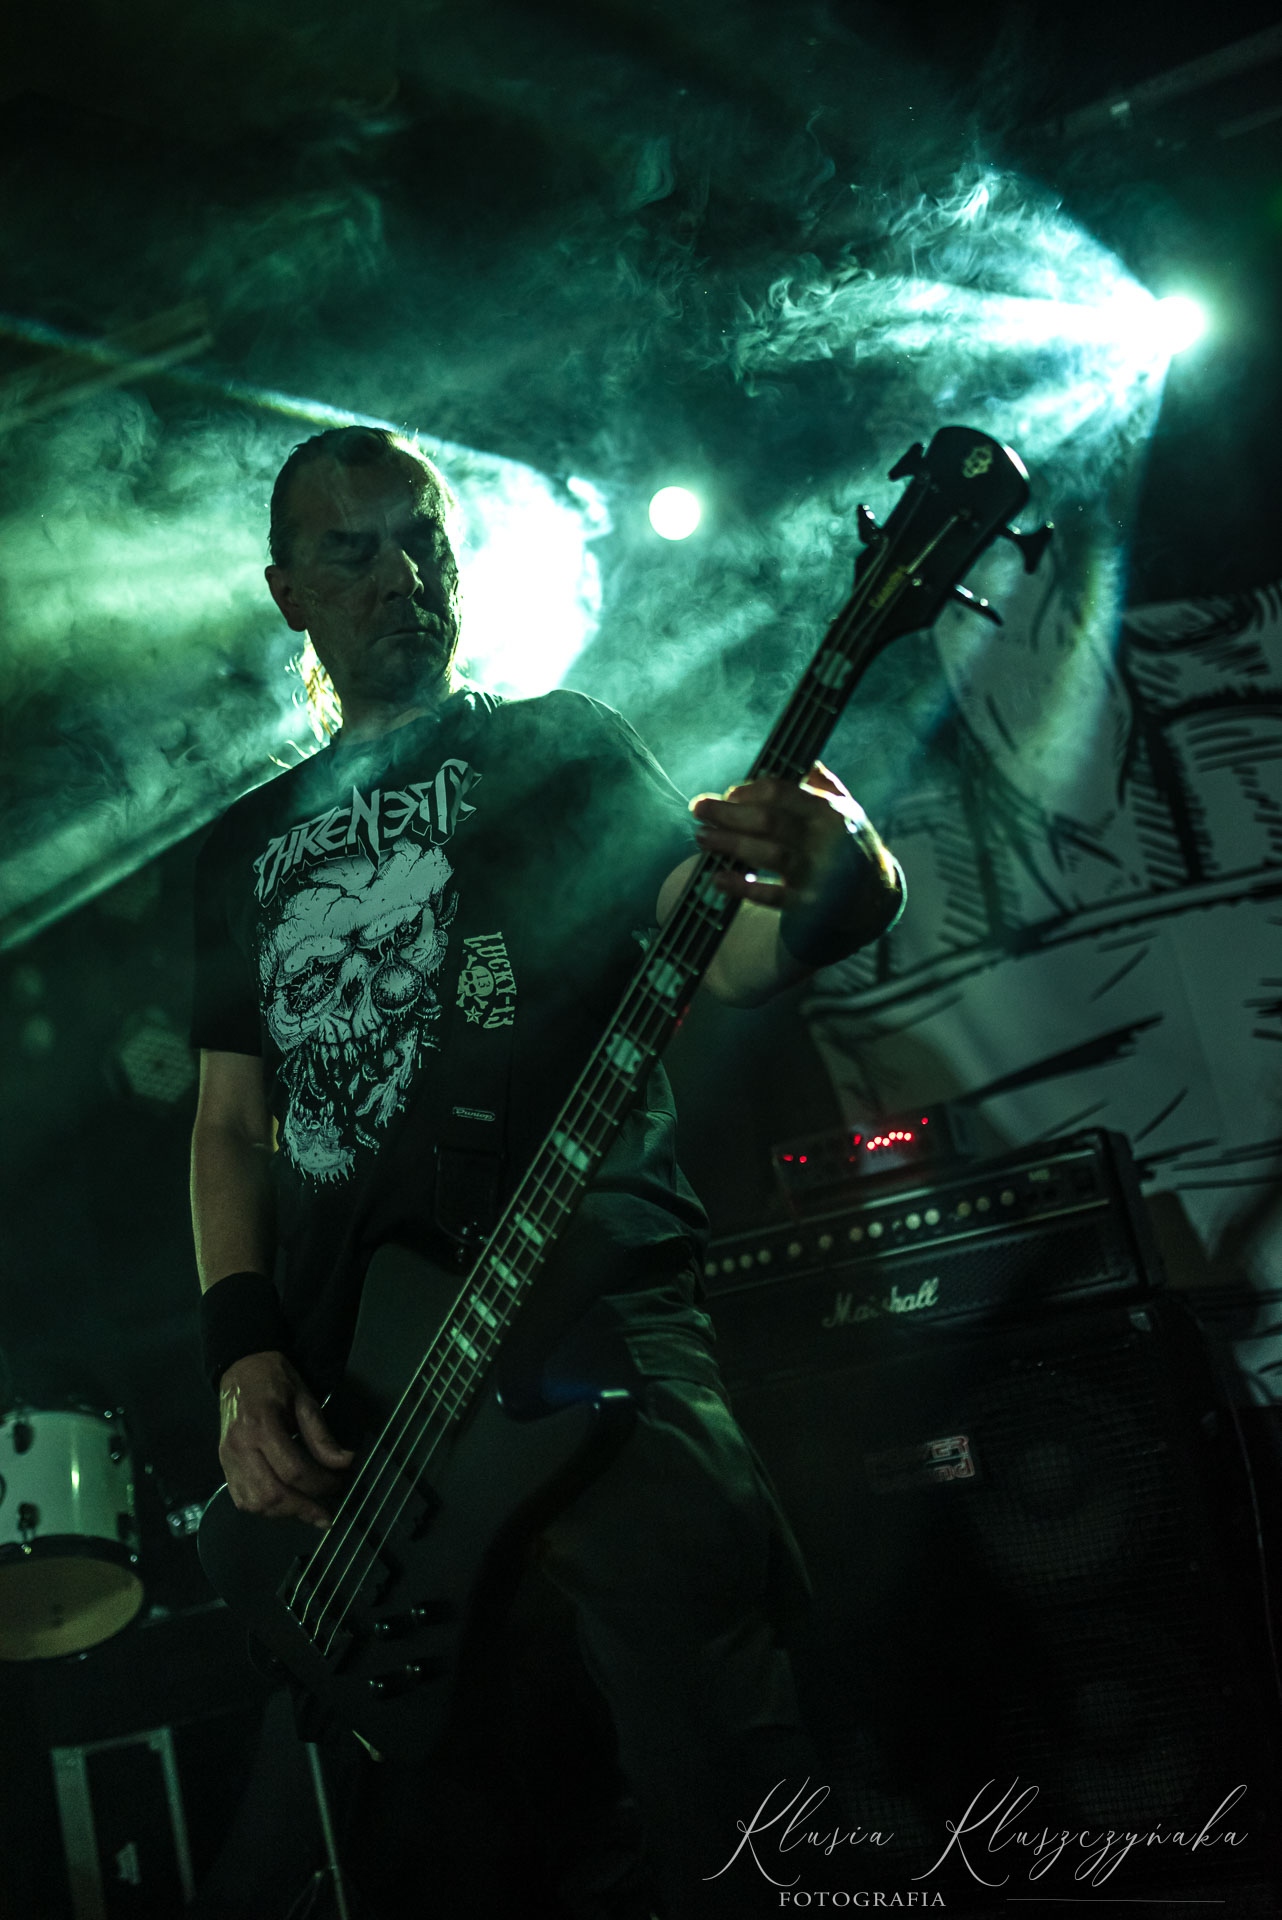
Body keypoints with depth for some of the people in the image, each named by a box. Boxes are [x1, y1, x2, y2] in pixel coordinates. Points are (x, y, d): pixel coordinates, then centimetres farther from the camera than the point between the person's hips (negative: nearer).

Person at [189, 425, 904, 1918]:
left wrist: (831, 887, -25)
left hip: (586, 1309, -3)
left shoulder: (559, 749, 13)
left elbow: (728, 951, -1)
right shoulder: (251, 845, 23)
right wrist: (244, 1354, 3)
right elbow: (231, 1115, 20)